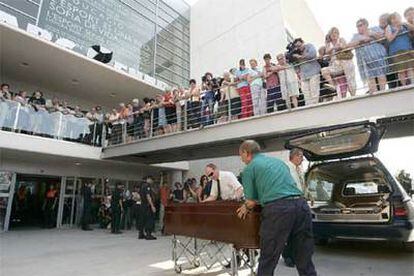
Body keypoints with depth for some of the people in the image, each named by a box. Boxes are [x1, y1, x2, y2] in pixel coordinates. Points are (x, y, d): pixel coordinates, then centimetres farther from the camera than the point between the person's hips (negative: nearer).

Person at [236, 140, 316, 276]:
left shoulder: (249, 168, 7)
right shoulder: (278, 161, 26)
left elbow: (251, 202, 5)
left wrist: (246, 207, 26)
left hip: (277, 209, -6)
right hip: (301, 204, 7)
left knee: (267, 263, 8)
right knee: (305, 261, 16)